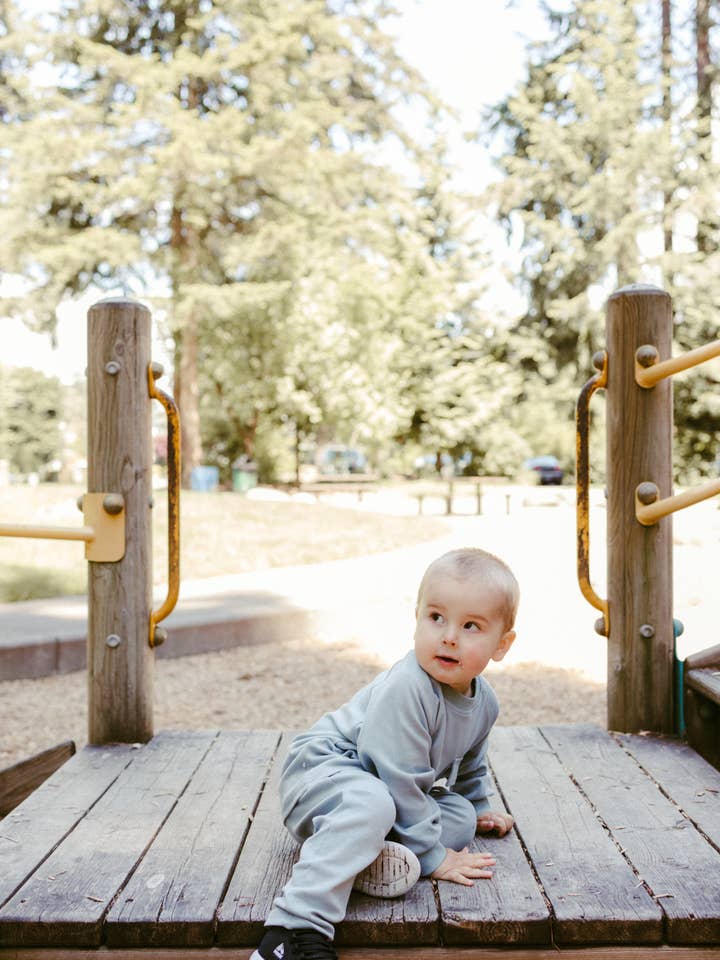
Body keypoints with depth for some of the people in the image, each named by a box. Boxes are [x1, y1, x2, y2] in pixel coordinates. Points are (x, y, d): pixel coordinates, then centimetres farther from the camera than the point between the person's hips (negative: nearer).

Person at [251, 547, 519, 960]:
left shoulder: (483, 701, -1)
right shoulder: (404, 690, -30)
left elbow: (468, 761, 22)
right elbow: (401, 781, -27)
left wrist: (476, 806, 33)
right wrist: (432, 855, -20)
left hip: (390, 792, 9)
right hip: (324, 769, -9)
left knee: (460, 816, -3)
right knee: (371, 804, -39)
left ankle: (368, 854, -19)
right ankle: (298, 927, -44)